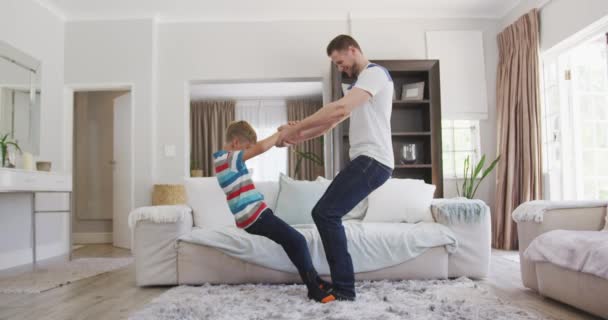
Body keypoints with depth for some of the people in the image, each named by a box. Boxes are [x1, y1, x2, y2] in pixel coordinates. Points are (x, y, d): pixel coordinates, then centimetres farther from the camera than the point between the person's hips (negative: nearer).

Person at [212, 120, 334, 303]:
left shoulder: (221, 158, 18)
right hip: (255, 216, -11)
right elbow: (261, 148, -24)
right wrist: (280, 133, -12)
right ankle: (314, 288, -7)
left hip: (252, 216, 11)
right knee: (297, 241, -14)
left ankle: (315, 280, 18)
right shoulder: (230, 158, -13)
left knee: (294, 240, 13)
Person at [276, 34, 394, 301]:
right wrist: (298, 138, 12)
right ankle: (341, 285, 14)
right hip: (365, 160, 10)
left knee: (325, 213, -15)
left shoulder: (375, 73, -7)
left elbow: (340, 110, -23)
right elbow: (332, 120, 25)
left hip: (373, 160, -10)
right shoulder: (361, 82, 28)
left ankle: (344, 289, -7)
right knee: (327, 215, 8)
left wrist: (296, 128, -17)